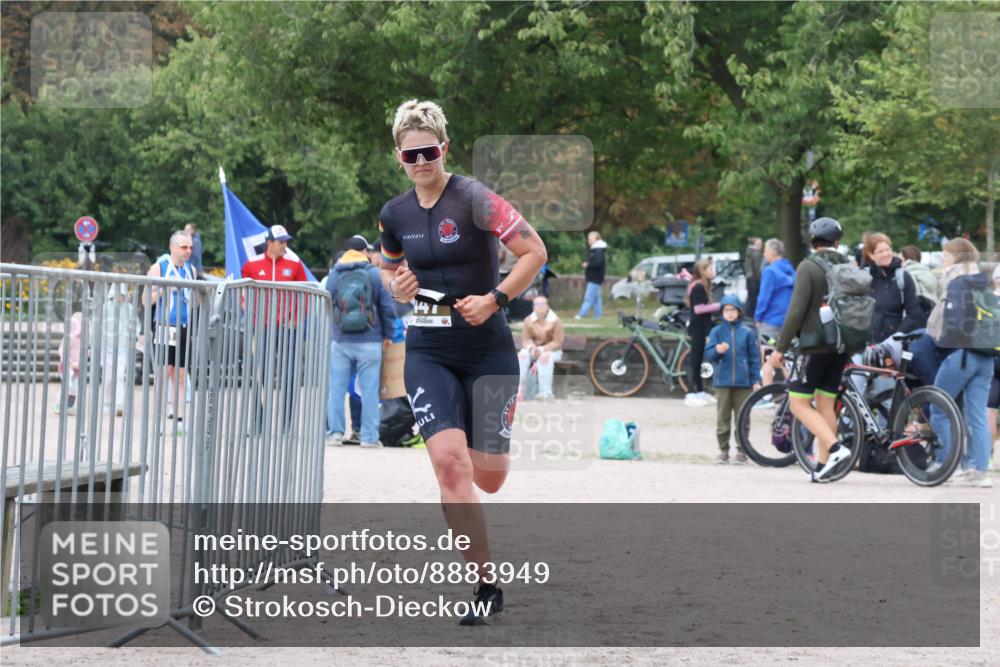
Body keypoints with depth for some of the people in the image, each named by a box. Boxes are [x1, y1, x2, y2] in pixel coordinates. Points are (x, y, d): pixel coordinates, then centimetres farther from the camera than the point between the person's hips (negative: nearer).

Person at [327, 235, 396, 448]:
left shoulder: (334, 275, 4)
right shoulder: (374, 274, -1)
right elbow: (387, 307, 0)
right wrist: (388, 335, 11)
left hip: (340, 341, 1)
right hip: (369, 341, -1)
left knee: (336, 387, 8)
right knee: (369, 389, 2)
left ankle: (335, 432, 6)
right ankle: (369, 436, 2)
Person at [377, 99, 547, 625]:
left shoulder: (474, 199, -11)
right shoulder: (394, 215, 5)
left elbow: (535, 252, -10)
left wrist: (494, 298, -18)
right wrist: (396, 288, 2)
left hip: (487, 350, -3)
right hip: (428, 353, 3)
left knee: (488, 478, 2)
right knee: (449, 460, -18)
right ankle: (487, 585, -10)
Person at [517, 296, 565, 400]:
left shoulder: (555, 321, -11)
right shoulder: (529, 320, -1)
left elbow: (557, 343, -13)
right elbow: (526, 339, 0)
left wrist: (542, 349, -25)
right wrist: (532, 347, -23)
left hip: (552, 351, -3)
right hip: (533, 349, 3)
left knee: (545, 356, -38)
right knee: (522, 354, -29)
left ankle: (545, 391, -34)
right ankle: (519, 390, -32)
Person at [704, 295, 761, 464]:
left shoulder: (747, 332, 4)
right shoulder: (716, 331, 6)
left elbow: (754, 358, 7)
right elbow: (708, 354, 0)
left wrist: (756, 380, 3)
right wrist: (717, 350, -22)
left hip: (743, 382, 0)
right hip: (723, 382, 0)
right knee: (722, 418, 3)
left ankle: (741, 451, 9)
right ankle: (723, 450, 9)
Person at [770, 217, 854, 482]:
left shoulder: (808, 267, -10)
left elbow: (797, 310, -16)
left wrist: (781, 347, -10)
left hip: (816, 343, -6)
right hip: (841, 347, 6)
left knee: (799, 403, -2)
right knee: (826, 404, 10)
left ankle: (835, 447, -19)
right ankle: (822, 466, 9)